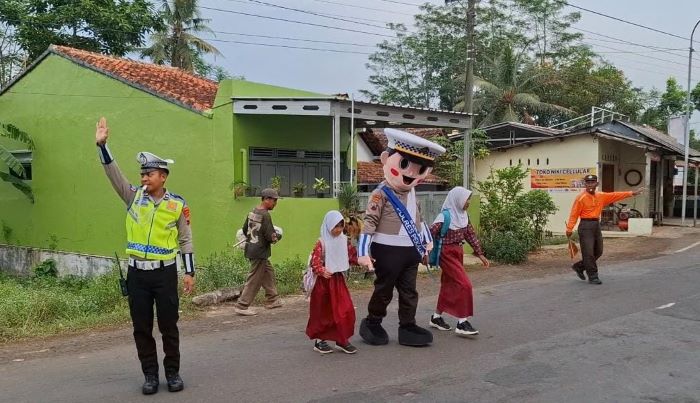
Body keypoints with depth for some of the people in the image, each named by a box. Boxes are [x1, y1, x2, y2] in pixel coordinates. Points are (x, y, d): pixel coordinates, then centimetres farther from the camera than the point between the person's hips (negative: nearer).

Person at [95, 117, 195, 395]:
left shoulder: (177, 204, -2)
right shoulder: (134, 196, 3)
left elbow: (185, 240, 2)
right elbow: (113, 173, -8)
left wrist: (190, 273, -1)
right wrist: (102, 144, -20)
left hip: (165, 272, -2)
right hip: (137, 272, 2)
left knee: (168, 326, 6)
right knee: (141, 327, 8)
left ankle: (172, 372, 21)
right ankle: (150, 374, 21)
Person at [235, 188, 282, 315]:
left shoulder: (252, 212, 6)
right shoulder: (265, 215, -19)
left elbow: (245, 230, 15)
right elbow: (271, 237, -21)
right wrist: (278, 236, -1)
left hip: (251, 249, 9)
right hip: (260, 251, -9)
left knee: (268, 272, 21)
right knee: (254, 280, -1)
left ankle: (272, 300, 30)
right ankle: (241, 306, 3)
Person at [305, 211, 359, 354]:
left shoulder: (344, 240, 5)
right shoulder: (322, 242, -13)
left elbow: (352, 255, 12)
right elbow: (314, 261, -19)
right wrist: (321, 271, -35)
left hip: (339, 280, 5)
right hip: (324, 281, -5)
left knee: (345, 310, 2)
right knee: (323, 312, 5)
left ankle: (342, 340, 14)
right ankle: (319, 341, 19)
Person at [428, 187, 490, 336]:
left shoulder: (463, 215, 5)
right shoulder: (445, 216, -18)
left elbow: (470, 234, 12)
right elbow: (430, 234, -20)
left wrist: (480, 254, 12)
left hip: (458, 252, 8)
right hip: (447, 254, -8)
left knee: (449, 285, 15)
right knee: (464, 284, -12)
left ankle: (436, 317, 28)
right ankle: (462, 323, -7)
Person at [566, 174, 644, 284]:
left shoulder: (601, 196, 11)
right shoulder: (581, 198, -9)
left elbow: (615, 195, 12)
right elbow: (574, 214, -11)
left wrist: (632, 193, 7)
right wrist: (569, 229, -14)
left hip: (597, 225, 8)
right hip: (586, 226, -7)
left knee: (598, 252, 13)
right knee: (588, 253, -5)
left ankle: (579, 267, 28)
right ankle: (593, 276, 4)